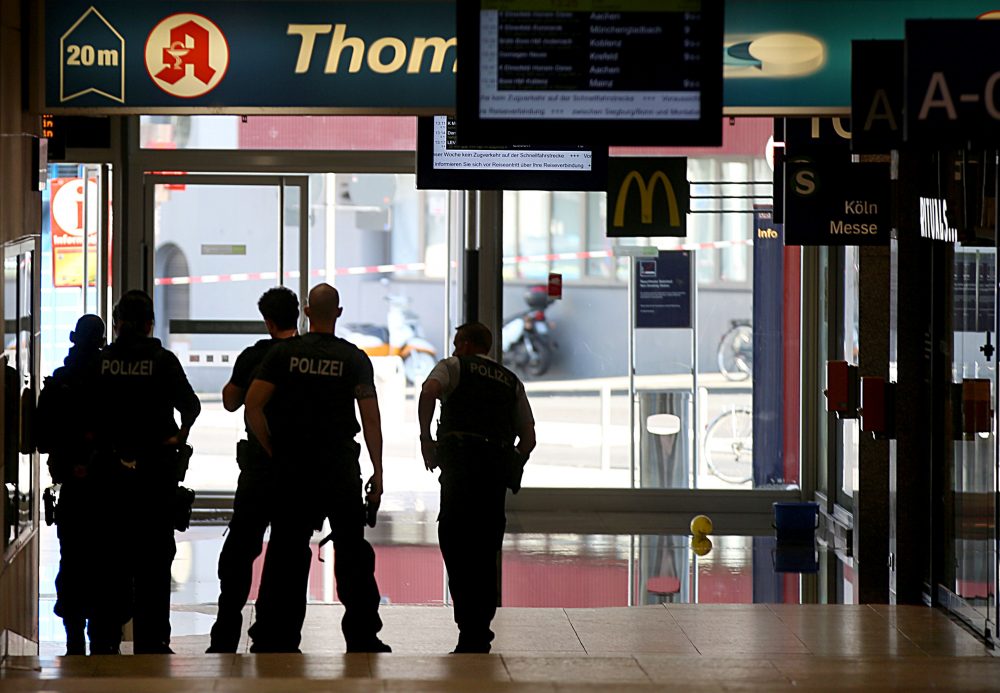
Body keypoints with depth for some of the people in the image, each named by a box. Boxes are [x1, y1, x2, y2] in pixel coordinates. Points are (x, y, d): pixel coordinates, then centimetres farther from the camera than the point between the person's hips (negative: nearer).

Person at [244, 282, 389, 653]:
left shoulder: (284, 352, 2)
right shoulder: (354, 358, 0)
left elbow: (252, 405, -7)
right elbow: (370, 417, -6)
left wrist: (272, 451, 2)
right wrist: (377, 472, -3)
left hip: (291, 468, 1)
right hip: (340, 468, -1)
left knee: (286, 551, 5)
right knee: (352, 551, 5)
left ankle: (273, 638, 4)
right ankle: (362, 639, 3)